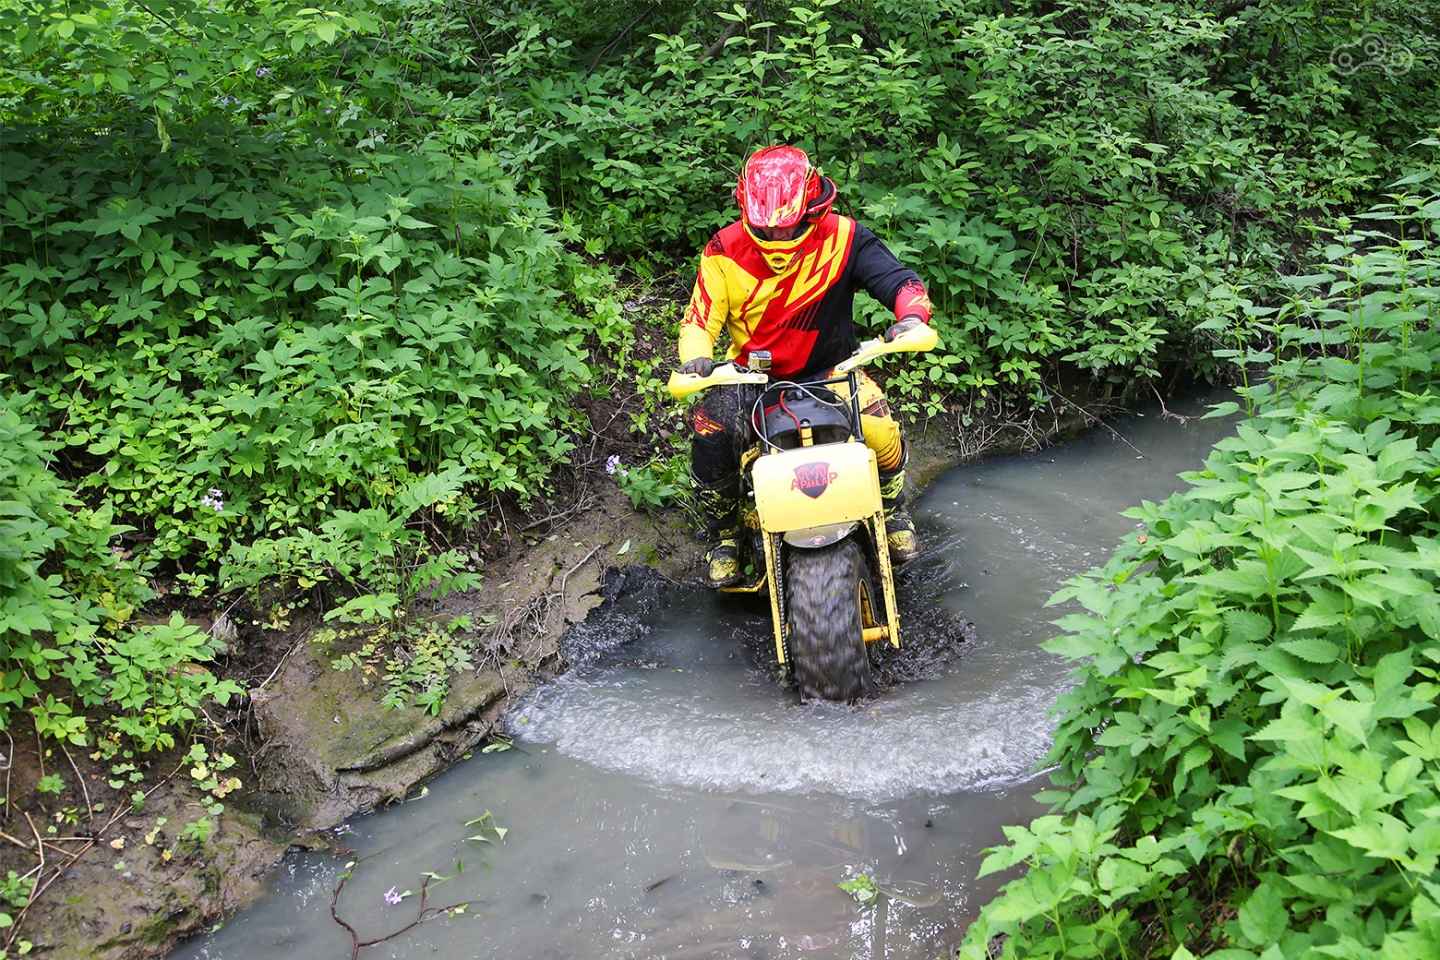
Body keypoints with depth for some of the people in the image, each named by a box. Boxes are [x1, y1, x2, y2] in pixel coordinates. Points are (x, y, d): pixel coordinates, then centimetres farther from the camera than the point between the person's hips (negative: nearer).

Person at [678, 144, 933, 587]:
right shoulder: (725, 251, -11)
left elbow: (903, 282, -13)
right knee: (709, 436, -25)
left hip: (829, 369, 0)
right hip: (749, 375, 1)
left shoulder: (844, 239, -12)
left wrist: (911, 315, -36)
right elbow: (699, 318, -10)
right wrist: (696, 357, -33)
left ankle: (892, 512, 11)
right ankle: (723, 535, 3)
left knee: (882, 434, -25)